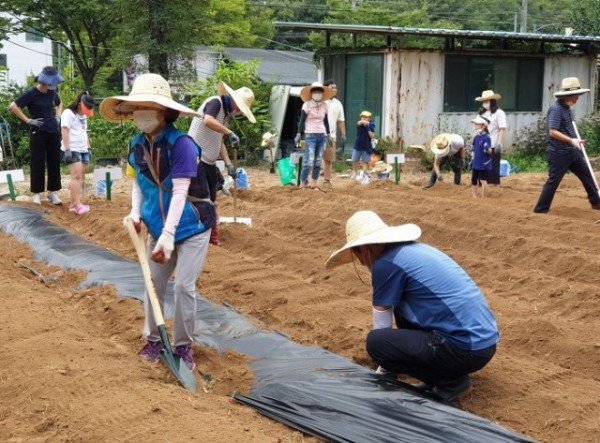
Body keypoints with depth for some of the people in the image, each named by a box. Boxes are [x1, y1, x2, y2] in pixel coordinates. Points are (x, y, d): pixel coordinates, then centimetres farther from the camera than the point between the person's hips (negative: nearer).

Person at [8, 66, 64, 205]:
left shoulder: (52, 93, 6)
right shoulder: (31, 94, -11)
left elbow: (59, 104, 29)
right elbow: (13, 106, -15)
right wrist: (28, 120, -14)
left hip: (54, 132, 5)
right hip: (38, 133, -5)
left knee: (54, 163, 6)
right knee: (38, 164, -1)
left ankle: (52, 192, 15)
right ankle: (36, 193, 8)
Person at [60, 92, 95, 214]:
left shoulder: (83, 116, 21)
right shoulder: (68, 113, -6)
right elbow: (64, 131, -13)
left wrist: (88, 148, 22)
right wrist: (67, 149, -20)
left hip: (83, 150, 8)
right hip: (72, 150, -8)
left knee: (80, 177, 2)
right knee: (76, 176, -17)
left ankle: (73, 204, 3)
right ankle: (77, 204, -20)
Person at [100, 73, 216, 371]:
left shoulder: (181, 144, -23)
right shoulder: (136, 146, -2)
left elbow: (180, 193, -27)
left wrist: (168, 234, -32)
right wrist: (136, 213, -7)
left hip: (191, 227, -6)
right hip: (158, 227, 6)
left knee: (184, 286, -6)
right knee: (154, 283, 8)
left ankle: (182, 346, 11)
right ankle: (153, 339, 25)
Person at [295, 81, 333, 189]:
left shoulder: (324, 105, 8)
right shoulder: (307, 105, -4)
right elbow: (302, 121, -3)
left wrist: (328, 134, 17)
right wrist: (298, 134, -8)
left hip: (322, 135, 5)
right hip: (310, 135, -5)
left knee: (318, 161, 4)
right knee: (309, 161, -13)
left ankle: (314, 182, 10)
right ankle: (303, 182, -4)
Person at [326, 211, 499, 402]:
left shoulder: (386, 263, -11)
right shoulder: (413, 249, 15)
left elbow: (382, 326, 0)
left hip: (469, 350, -9)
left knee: (375, 341, -9)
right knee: (401, 308, 21)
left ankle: (449, 381, 0)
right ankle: (442, 371, 15)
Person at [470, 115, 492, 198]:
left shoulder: (486, 138, -17)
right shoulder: (476, 137, 6)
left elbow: (489, 151, -21)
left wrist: (488, 149, -41)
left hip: (484, 164, -8)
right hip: (476, 163, 8)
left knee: (483, 180, -4)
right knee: (474, 180, 14)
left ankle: (483, 197, 6)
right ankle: (475, 196, 27)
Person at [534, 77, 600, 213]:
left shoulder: (567, 107, 10)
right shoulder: (556, 109, -19)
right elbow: (553, 132, -26)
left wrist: (576, 141, 19)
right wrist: (572, 140, -29)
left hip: (572, 151, 10)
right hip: (558, 153, -9)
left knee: (586, 174, 15)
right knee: (553, 181, -4)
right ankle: (540, 209, 5)